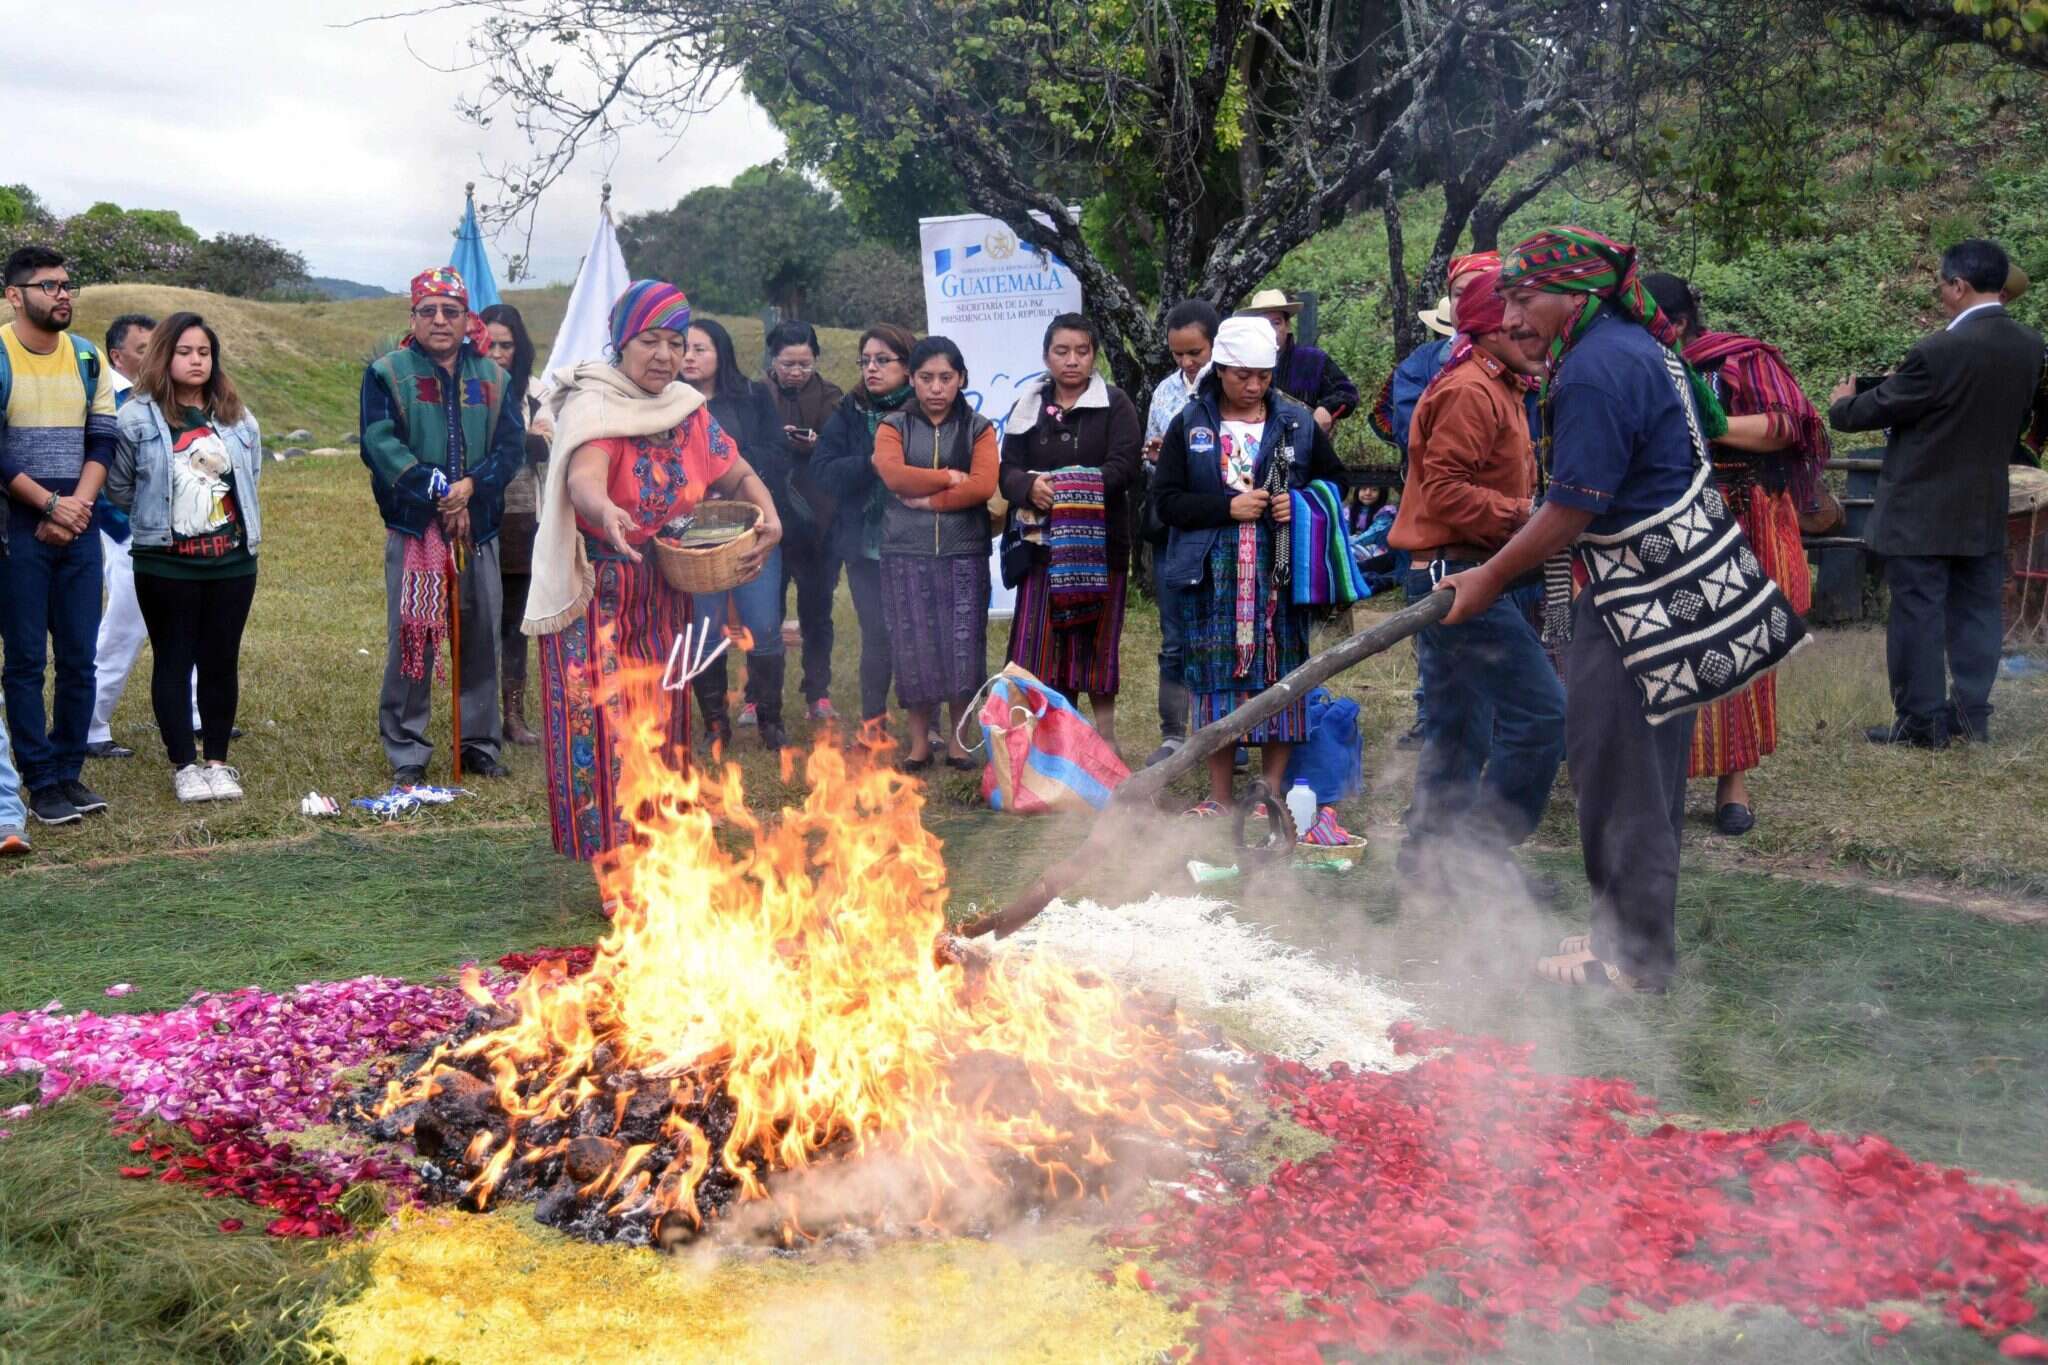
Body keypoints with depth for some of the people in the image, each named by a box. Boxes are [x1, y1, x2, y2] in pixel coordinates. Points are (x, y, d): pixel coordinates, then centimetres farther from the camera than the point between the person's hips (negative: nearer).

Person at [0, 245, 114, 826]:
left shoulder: (88, 357, 9)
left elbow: (102, 441, 7)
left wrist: (76, 507, -7)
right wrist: (50, 505, -11)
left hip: (78, 527, 4)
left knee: (79, 659, 6)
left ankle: (70, 772, 16)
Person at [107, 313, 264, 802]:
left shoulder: (237, 418, 7)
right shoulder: (138, 418, -6)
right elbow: (118, 488, 1)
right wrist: (155, 518, 10)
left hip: (232, 562, 3)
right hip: (165, 565, -3)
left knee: (221, 662, 7)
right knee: (173, 661, 3)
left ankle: (217, 761, 17)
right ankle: (184, 765, 10)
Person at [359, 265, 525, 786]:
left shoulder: (493, 378, 10)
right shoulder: (387, 373, 1)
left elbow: (511, 445, 2)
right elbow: (380, 444, -9)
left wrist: (472, 485, -15)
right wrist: (437, 491, -17)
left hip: (478, 527, 3)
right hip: (412, 527, -3)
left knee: (482, 636, 7)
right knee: (411, 637, -2)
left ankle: (480, 742, 19)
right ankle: (405, 750, 7)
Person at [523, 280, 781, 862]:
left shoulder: (688, 411, 5)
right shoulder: (593, 407, -15)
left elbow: (737, 474, 14)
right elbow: (583, 479, -35)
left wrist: (768, 516, -9)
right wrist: (605, 513, -58)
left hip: (662, 600, 7)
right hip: (597, 599, -6)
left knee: (660, 727, 13)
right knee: (606, 730, -9)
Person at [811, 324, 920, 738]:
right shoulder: (849, 413, 6)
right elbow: (822, 472, -4)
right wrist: (871, 464, -16)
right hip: (866, 544, 2)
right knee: (877, 634, 5)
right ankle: (873, 723, 20)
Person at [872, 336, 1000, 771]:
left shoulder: (978, 428, 6)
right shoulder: (894, 426, 7)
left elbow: (983, 486, -10)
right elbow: (893, 475, -12)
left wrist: (925, 499, -10)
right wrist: (949, 478, -9)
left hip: (963, 554, 0)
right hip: (906, 554, 0)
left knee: (962, 645, 1)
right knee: (913, 646, 2)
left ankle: (957, 739, 14)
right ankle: (919, 741, 13)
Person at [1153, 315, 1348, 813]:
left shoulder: (1298, 422, 6)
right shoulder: (1190, 423, 4)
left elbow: (1334, 481, 16)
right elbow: (1168, 501, 1)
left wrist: (1301, 503, -5)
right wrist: (1228, 506, -13)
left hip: (1280, 571, 1)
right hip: (1214, 574, -1)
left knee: (1280, 677, 1)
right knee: (1216, 678, 2)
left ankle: (1272, 792, 12)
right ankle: (1219, 796, 13)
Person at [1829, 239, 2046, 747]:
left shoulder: (1940, 351, -22)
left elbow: (1875, 409, -12)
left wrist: (1840, 403, 9)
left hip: (1923, 509, -7)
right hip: (1986, 508, 7)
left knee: (1918, 612, 2)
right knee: (1976, 609, 13)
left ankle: (1921, 720, 7)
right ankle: (1971, 712, 20)